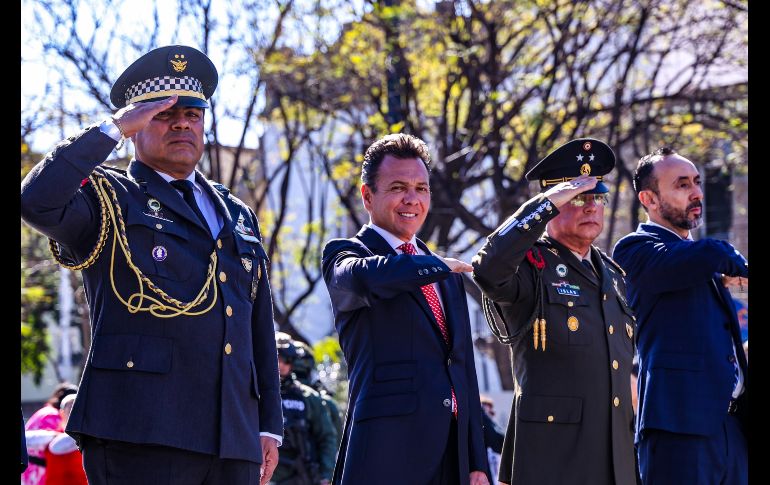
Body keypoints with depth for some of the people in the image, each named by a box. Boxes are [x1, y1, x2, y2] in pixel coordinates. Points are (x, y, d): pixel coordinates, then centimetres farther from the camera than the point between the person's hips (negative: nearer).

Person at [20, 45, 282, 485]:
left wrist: (269, 425, 16)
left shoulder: (237, 215, 24)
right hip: (140, 433, -5)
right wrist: (114, 128, -8)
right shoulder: (108, 198, 8)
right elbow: (37, 201, -15)